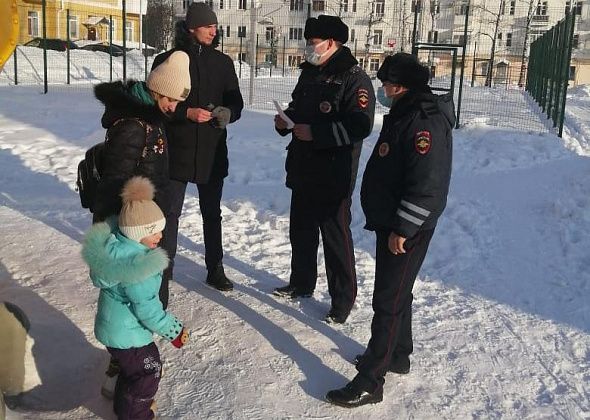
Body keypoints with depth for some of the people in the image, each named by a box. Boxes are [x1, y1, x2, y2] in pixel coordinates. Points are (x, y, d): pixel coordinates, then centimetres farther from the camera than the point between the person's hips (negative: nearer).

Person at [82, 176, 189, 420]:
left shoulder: (115, 244, -6)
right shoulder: (136, 266, -34)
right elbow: (147, 308, -28)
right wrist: (174, 331, -16)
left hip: (113, 324, 9)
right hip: (127, 333, -9)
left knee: (132, 367, 28)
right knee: (147, 371, 10)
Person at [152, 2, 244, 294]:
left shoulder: (223, 62, 5)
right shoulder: (167, 60, -5)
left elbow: (236, 101, 8)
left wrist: (228, 113, -15)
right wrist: (187, 113, -22)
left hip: (213, 152, 3)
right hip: (177, 150, -3)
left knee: (212, 213, 15)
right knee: (170, 213, 2)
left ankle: (215, 269, 28)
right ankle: (164, 271, 16)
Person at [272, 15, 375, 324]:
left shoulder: (354, 79, -15)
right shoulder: (310, 73, 11)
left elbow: (359, 126, -24)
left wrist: (315, 133, -25)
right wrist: (285, 120, 2)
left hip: (334, 177, -8)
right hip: (303, 170, 8)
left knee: (335, 238, 0)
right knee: (300, 230, 19)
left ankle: (343, 301, 14)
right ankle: (301, 284, 37)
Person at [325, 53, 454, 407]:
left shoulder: (427, 122, -21)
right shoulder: (405, 113, 12)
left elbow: (426, 185, -27)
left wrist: (402, 229, -23)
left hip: (407, 228, -10)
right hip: (391, 220, 10)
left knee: (389, 300, -5)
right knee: (397, 292, 20)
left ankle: (371, 382, 2)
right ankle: (398, 355, 37)